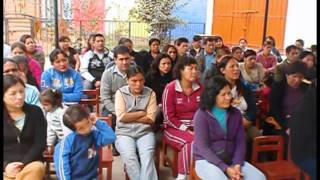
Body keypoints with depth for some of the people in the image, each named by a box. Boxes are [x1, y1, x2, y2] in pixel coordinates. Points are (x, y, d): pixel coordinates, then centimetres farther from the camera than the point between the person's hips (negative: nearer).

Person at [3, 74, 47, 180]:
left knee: (37, 169, -32)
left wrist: (23, 164, -13)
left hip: (30, 163, 1)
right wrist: (5, 166, -17)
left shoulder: (35, 112, 2)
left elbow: (40, 143, -1)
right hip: (7, 167, 0)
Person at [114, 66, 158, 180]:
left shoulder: (150, 93, 5)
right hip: (124, 133, 0)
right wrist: (141, 113, -3)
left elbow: (150, 119, -2)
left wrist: (130, 117, -6)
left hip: (145, 132, 1)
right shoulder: (120, 92, 4)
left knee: (147, 156, -27)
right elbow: (121, 117, -7)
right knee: (129, 157, -28)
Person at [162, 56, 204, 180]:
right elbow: (169, 116, -11)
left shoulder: (200, 88, 3)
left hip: (195, 127, 4)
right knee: (191, 141, -32)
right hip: (174, 128, -4)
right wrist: (186, 130, -16)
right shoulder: (170, 88, -9)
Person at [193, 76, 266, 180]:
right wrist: (225, 169, -19)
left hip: (231, 160, 5)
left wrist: (237, 164, -12)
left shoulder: (236, 113, 5)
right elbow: (203, 147, -15)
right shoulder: (202, 115, -11)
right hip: (207, 161, -4)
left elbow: (240, 142, 5)